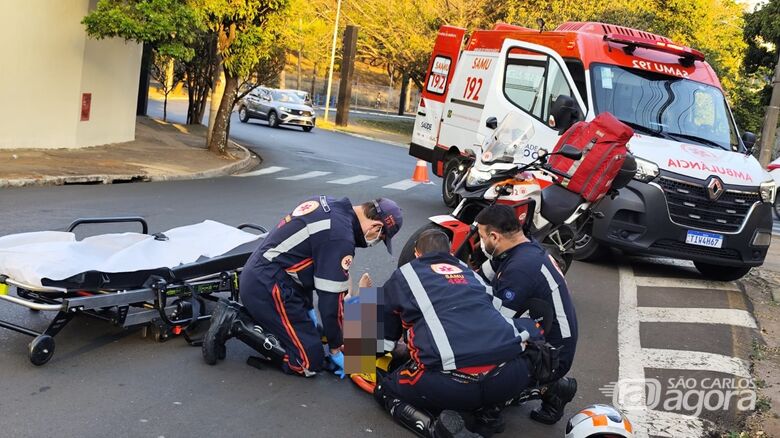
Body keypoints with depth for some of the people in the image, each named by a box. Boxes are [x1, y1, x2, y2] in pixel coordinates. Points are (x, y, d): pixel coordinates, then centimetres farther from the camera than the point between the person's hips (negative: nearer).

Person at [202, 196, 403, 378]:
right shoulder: (341, 237, -21)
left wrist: (308, 307, 21)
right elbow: (331, 299, -15)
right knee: (310, 362, -5)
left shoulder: (327, 205, 7)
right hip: (268, 289, -10)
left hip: (254, 277, 10)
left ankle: (236, 315, 12)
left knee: (311, 332, 18)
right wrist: (335, 349, 0)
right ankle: (236, 325, -6)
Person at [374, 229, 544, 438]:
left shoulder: (404, 276, 19)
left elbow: (383, 340, 28)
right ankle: (489, 408, 15)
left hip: (453, 383, -3)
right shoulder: (471, 273, 29)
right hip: (509, 378, 3)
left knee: (385, 389, 23)